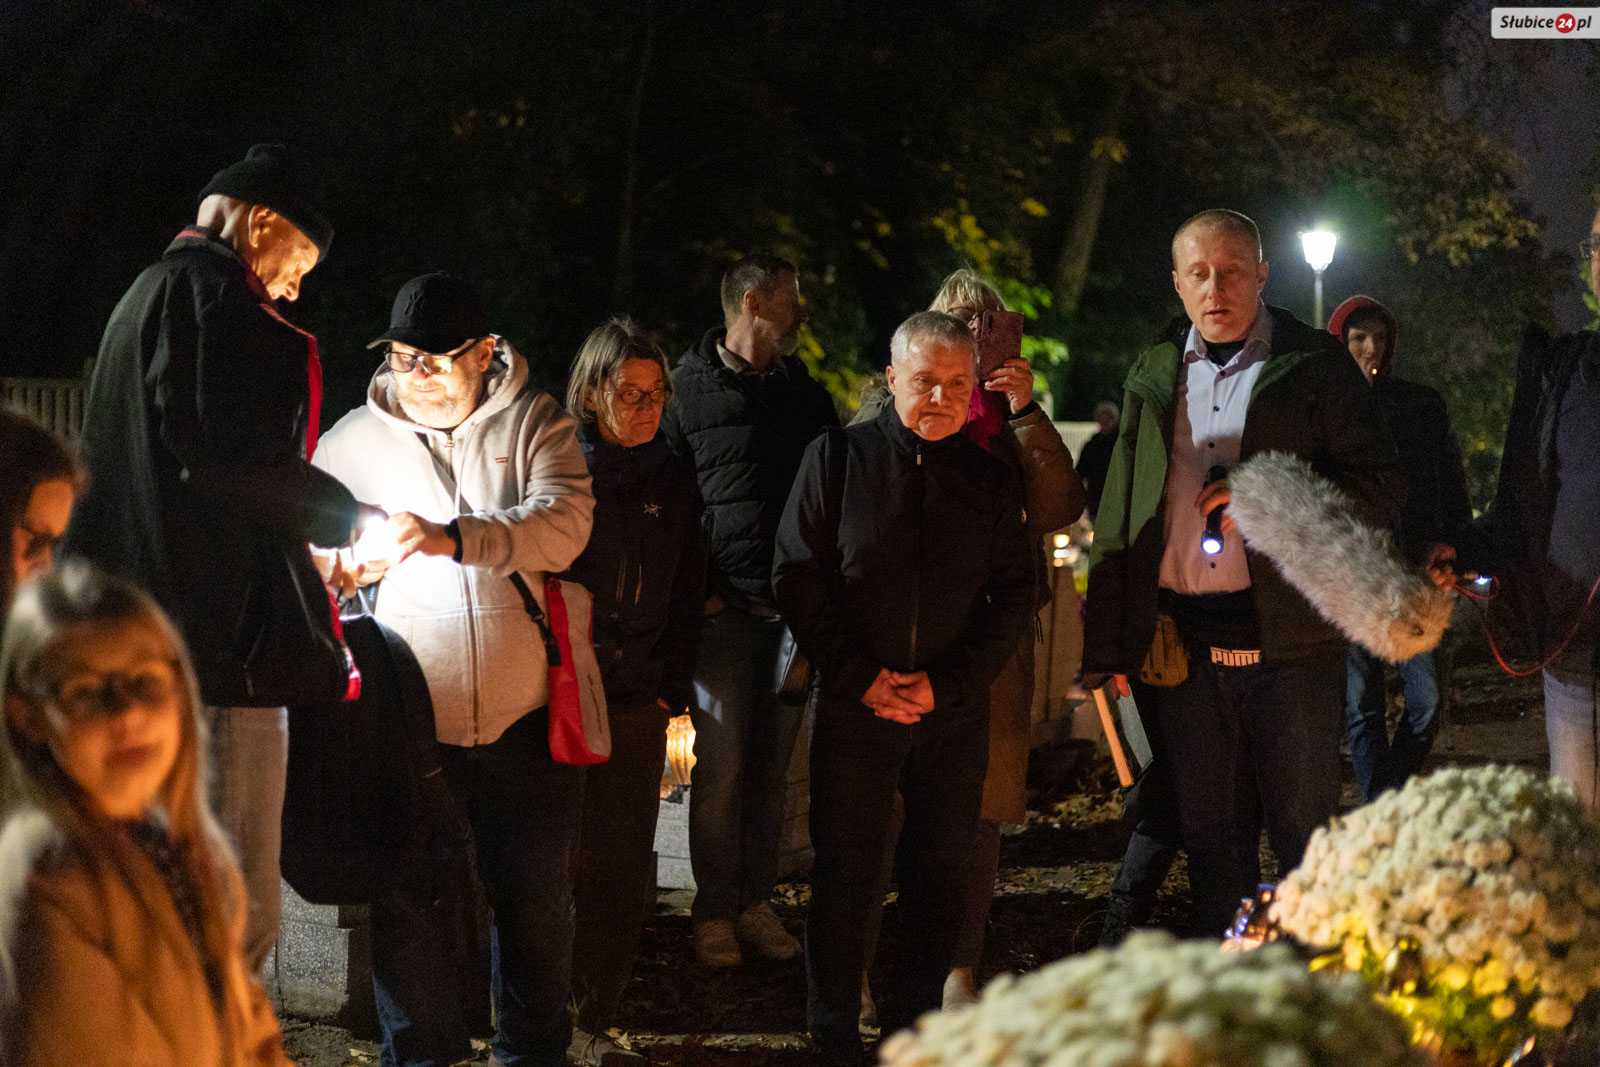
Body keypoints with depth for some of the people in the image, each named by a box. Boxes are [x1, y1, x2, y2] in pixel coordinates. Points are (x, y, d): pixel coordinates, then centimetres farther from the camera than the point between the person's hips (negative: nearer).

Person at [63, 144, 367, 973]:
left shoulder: (142, 298, 26)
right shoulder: (211, 289, -6)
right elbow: (231, 453, -18)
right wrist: (346, 519, -5)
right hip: (219, 635, -11)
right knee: (236, 914, -10)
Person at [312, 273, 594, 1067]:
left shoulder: (533, 423, 1)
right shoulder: (352, 442, 6)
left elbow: (563, 525, -16)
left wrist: (454, 538, -31)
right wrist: (339, 564, -7)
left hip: (524, 721, 0)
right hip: (410, 725, 0)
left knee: (536, 898, 11)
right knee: (411, 908, 4)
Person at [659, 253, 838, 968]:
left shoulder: (806, 395, 16)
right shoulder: (690, 391, 1)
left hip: (797, 608, 5)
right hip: (726, 608, -4)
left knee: (772, 767, 7)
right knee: (722, 767, -4)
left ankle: (755, 902, 15)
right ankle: (714, 913, 5)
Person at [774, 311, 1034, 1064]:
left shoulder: (990, 479, 7)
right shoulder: (838, 459, 1)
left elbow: (1013, 595, 6)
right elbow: (796, 575, -2)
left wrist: (949, 684, -7)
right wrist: (859, 677, -9)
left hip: (955, 714, 2)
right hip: (854, 707, -2)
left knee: (942, 876, 6)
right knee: (843, 874, 1)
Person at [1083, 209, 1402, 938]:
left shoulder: (1314, 367, 2)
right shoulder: (1152, 378, 14)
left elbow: (1381, 487, -3)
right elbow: (1118, 520, 15)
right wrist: (1106, 646, 8)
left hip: (1289, 635, -3)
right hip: (1181, 644, 4)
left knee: (1305, 834, 1)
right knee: (1210, 840, 10)